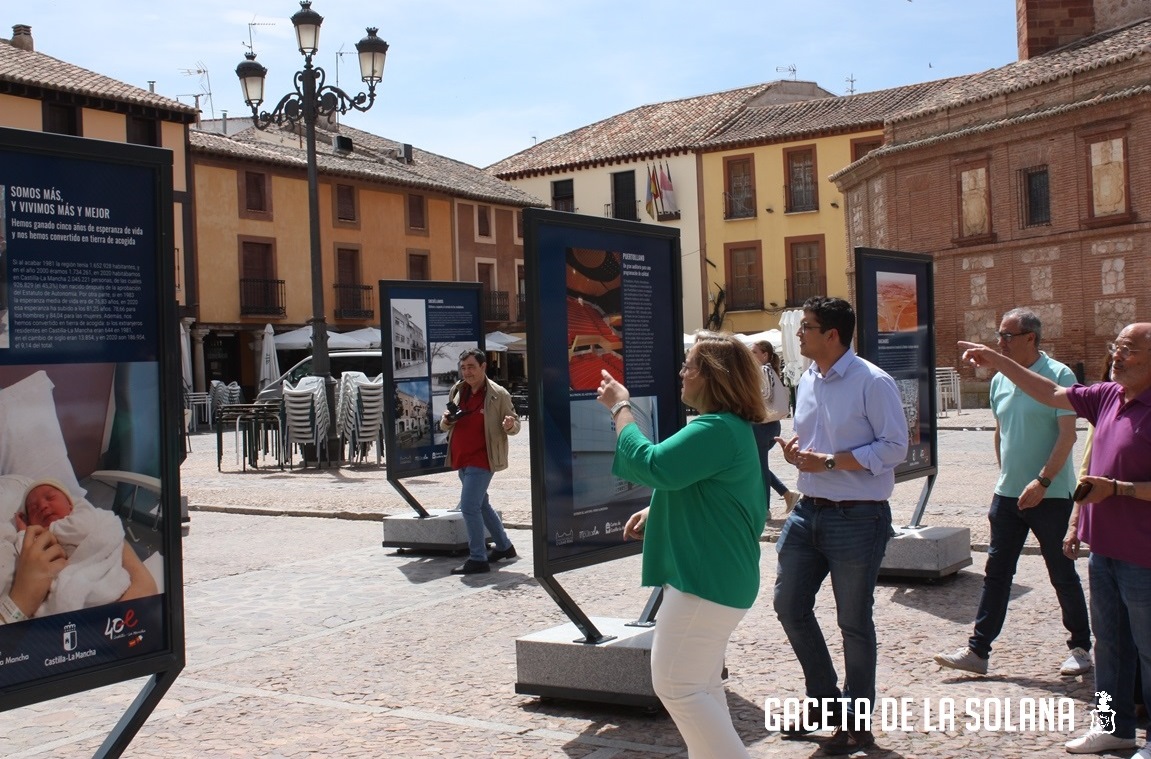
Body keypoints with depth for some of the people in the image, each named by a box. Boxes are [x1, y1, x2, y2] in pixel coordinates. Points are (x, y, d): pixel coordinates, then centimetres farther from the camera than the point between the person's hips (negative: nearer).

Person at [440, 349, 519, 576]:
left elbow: (514, 424, -2)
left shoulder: (498, 394, -9)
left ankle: (477, 559, -6)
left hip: (481, 460, -8)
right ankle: (504, 546, 34)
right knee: (481, 505, 18)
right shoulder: (456, 391, 7)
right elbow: (444, 426, 17)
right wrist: (446, 420, -7)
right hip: (461, 459, 8)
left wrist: (510, 425, -25)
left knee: (469, 506, -14)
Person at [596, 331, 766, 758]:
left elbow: (651, 465, -26)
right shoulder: (726, 427, 14)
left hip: (707, 579, -11)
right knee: (700, 683, 19)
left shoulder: (717, 430, -22)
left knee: (676, 685, -5)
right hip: (712, 575, 11)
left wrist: (620, 409, -14)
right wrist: (656, 512, 11)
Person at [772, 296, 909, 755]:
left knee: (853, 621, 4)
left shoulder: (872, 382, -13)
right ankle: (824, 698, 30)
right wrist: (795, 450, -2)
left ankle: (857, 721, 22)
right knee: (789, 605, 10)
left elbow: (894, 447, -16)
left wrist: (828, 462, -20)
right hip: (808, 511, 8)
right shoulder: (807, 381, 10)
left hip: (858, 518, -7)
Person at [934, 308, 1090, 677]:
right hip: (1008, 494, 6)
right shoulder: (1000, 381, 8)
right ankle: (977, 650, 10)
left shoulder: (1059, 376, -12)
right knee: (996, 573, 6)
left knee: (1063, 575, 6)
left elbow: (1067, 435, -17)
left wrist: (1042, 481, -22)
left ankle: (1080, 647, 23)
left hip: (1051, 495, -6)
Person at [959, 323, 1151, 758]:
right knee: (1110, 642, 17)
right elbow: (1052, 395, 14)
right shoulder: (1110, 397, 6)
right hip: (1104, 550, 8)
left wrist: (1116, 488, -24)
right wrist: (997, 362, 10)